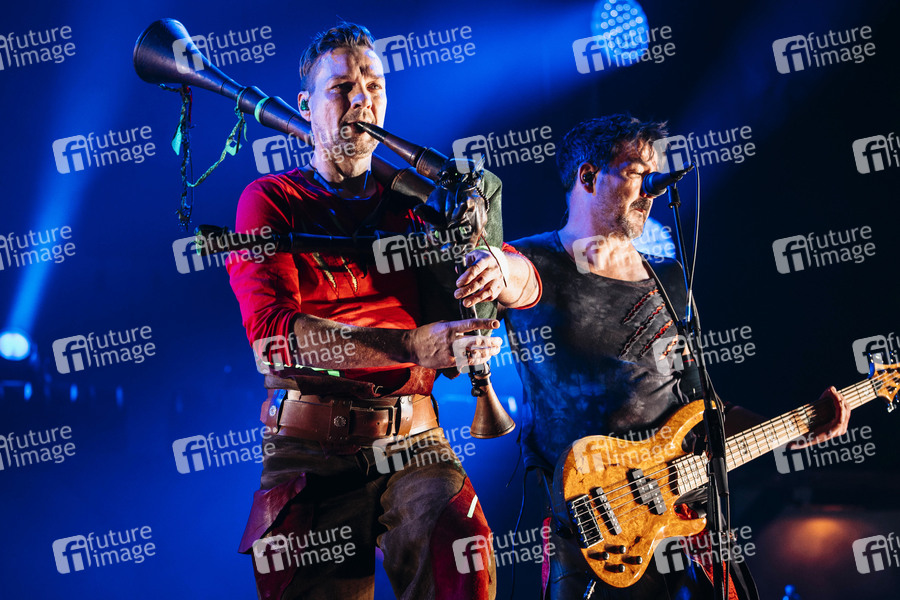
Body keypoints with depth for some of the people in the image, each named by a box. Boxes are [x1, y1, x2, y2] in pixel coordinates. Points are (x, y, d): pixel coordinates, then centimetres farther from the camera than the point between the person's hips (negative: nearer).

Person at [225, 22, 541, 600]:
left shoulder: (412, 200, 15)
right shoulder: (271, 200, 5)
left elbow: (529, 283, 10)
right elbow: (273, 331, -11)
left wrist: (497, 267, -16)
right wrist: (413, 346, -23)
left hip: (413, 441, 2)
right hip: (310, 447, -2)